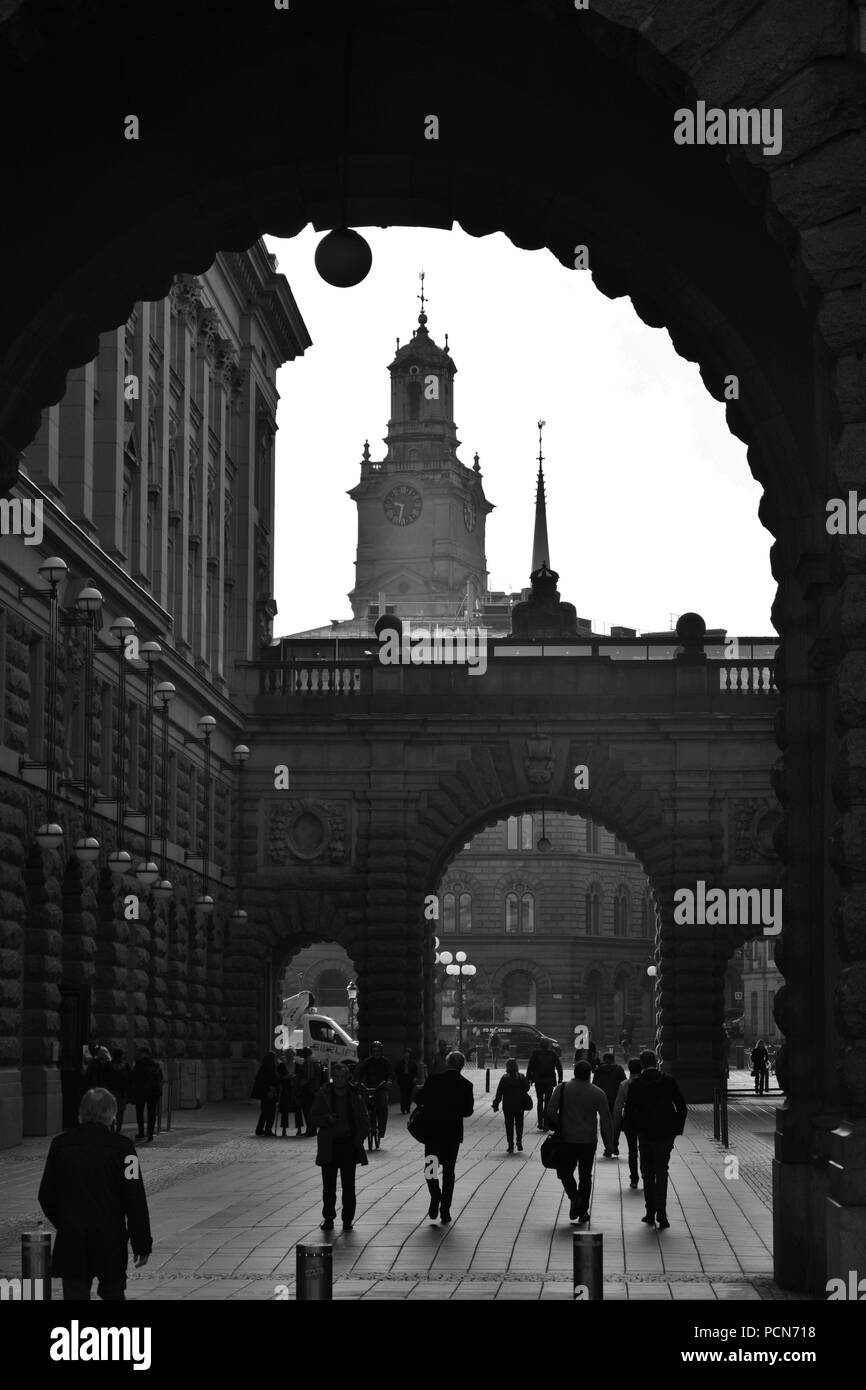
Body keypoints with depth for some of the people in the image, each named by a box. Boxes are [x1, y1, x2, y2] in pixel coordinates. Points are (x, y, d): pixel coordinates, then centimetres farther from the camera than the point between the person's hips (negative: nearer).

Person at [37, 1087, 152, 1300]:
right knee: (113, 1293, 15)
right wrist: (142, 1243, 0)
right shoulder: (121, 1146, -7)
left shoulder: (60, 1144, 1)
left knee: (75, 1294, 2)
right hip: (111, 1241, -1)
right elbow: (135, 1199, -7)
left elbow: (46, 1195, 7)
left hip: (71, 1241, 1)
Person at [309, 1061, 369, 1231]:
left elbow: (363, 1121, 8)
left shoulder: (356, 1097, 4)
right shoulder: (323, 1096, 2)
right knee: (329, 1186, 2)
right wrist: (327, 1119, -16)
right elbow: (313, 1119, 4)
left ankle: (348, 1219, 8)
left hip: (349, 1145, 0)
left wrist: (359, 1140, -6)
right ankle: (328, 1219, 12)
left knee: (348, 1186, 1)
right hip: (328, 1147, 0)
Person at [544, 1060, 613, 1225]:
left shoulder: (562, 1089, -2)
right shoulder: (598, 1093, 0)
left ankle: (574, 1195, -12)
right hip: (589, 1141, 1)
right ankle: (583, 1213, 9)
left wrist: (556, 1128, 8)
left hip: (567, 1139, -1)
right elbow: (606, 1120, 0)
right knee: (585, 1175, 11)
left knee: (564, 1170, 15)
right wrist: (609, 1143, 7)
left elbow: (550, 1111, -7)